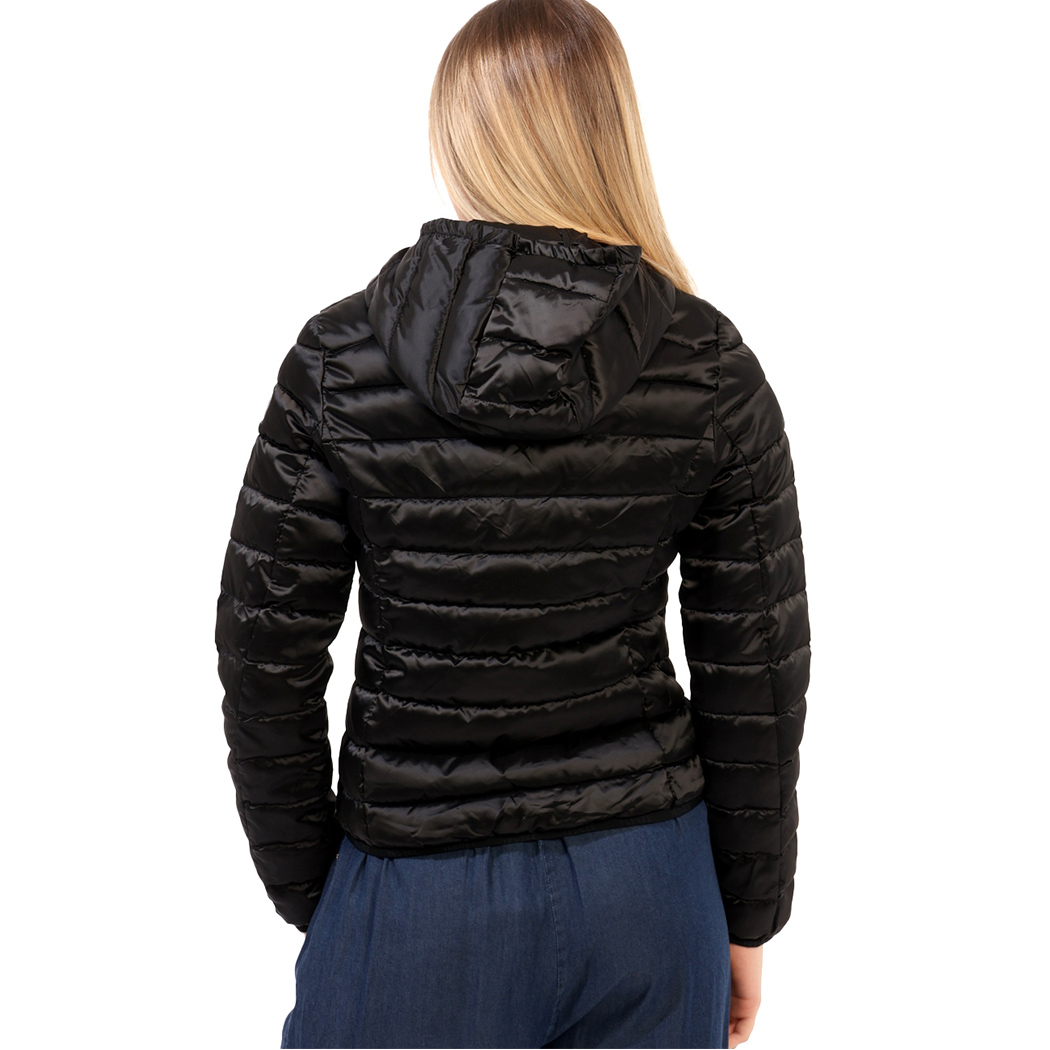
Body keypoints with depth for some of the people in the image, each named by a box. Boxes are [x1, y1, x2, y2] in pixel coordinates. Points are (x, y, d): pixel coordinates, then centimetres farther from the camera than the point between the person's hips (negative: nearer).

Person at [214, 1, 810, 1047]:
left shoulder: (337, 360, -12)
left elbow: (266, 656, -7)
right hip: (644, 882, 2)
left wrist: (306, 890, 7)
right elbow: (755, 672, -5)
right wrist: (748, 916, 8)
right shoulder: (711, 369, -9)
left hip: (415, 890, -1)